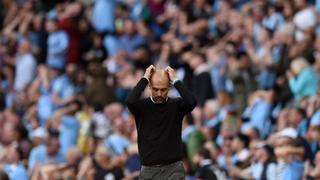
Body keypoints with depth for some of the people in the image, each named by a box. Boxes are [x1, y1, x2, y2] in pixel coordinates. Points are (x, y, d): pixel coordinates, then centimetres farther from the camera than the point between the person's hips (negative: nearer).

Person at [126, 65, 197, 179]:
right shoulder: (142, 106, 1)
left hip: (173, 170, -1)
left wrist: (175, 80, -14)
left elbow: (191, 102, -20)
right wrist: (145, 79, -13)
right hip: (149, 171, 1)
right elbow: (130, 101, -22)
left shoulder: (176, 105, 2)